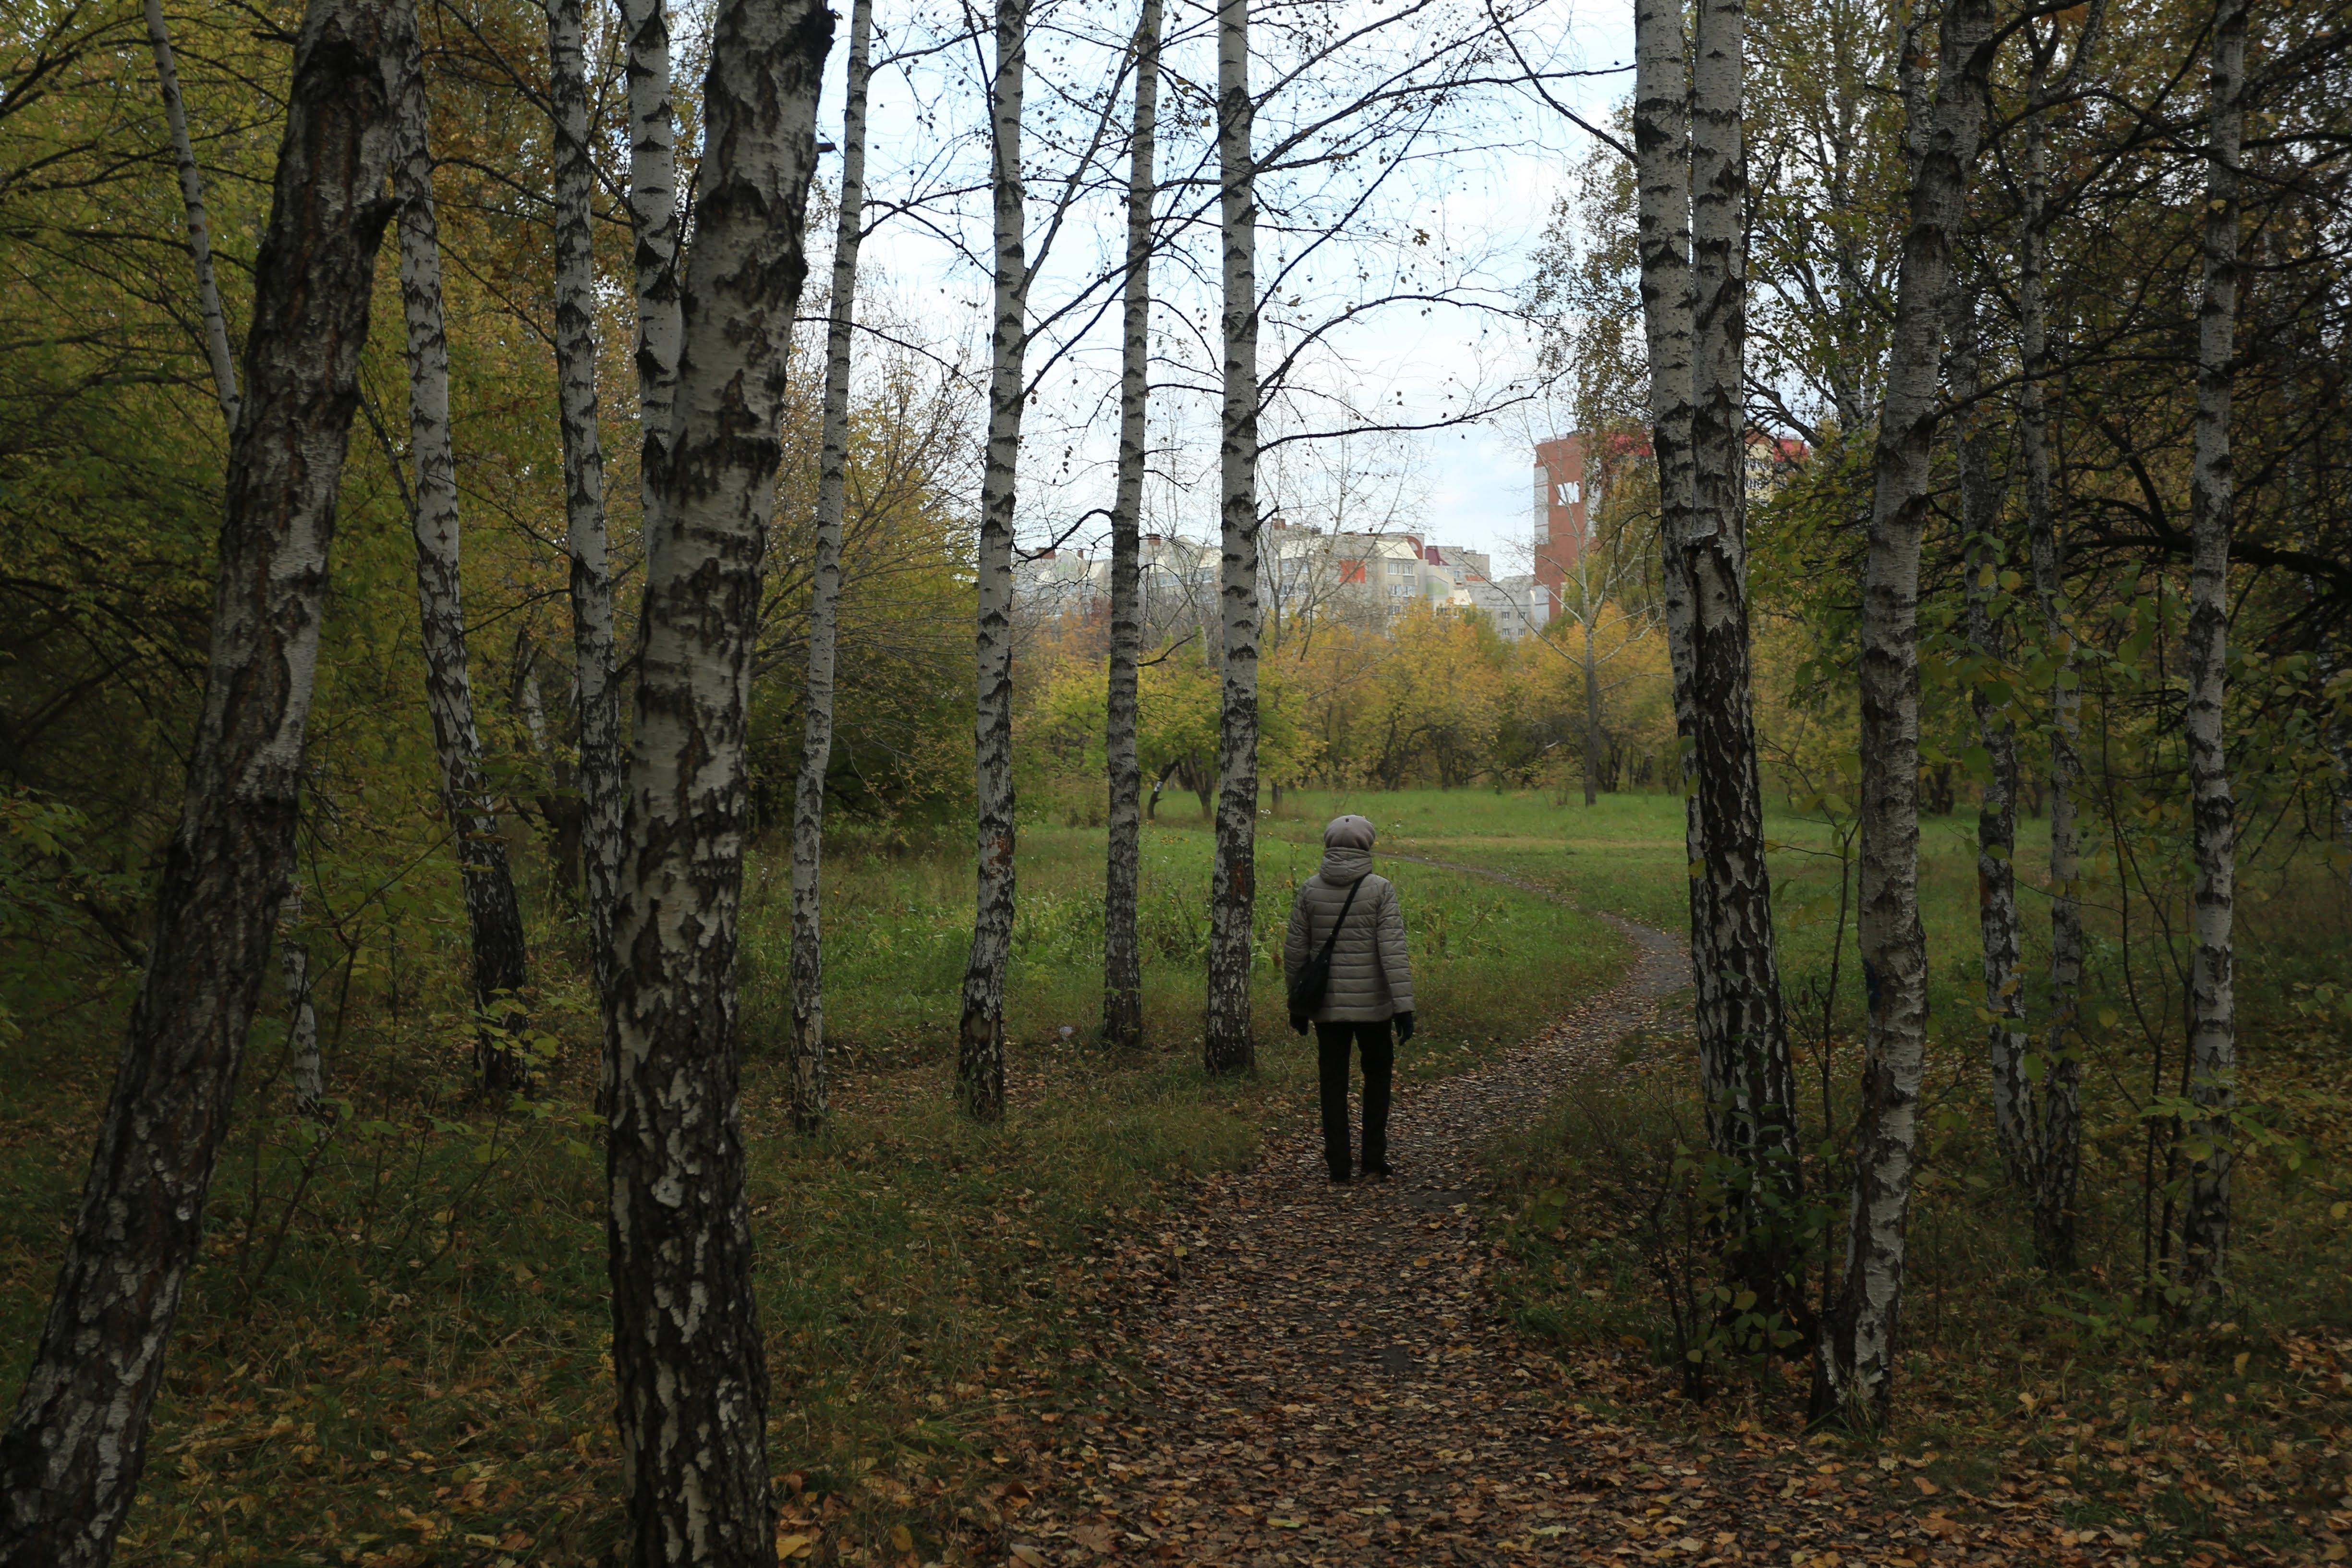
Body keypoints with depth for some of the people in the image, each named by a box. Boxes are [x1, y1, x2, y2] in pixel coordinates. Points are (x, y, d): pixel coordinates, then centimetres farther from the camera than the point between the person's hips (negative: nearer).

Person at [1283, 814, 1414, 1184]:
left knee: (1333, 1083, 9)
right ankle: (1374, 1155, 12)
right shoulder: (1380, 890, -9)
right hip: (1372, 1004, -2)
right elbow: (1393, 950, -14)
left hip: (1326, 1005, 2)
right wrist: (1404, 1006, -13)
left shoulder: (1310, 890, -1)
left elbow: (1295, 951, 3)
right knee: (1377, 1073, 17)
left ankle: (1338, 1164, 9)